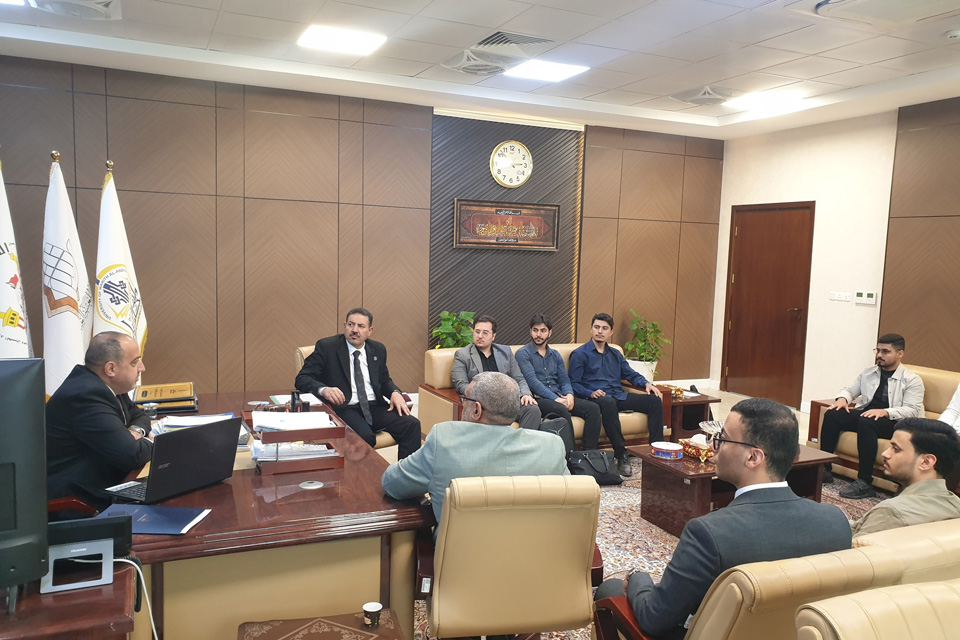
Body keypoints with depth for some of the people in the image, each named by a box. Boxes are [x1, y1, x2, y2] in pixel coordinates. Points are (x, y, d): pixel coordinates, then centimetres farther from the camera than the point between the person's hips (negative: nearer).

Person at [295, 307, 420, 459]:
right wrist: (323, 389, -28)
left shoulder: (378, 350, 13)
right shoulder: (326, 347, -1)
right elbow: (302, 379, -5)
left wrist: (395, 393, 0)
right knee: (365, 435, -35)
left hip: (375, 407, 5)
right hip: (344, 408, -5)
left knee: (411, 424, -20)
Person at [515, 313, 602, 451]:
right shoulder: (523, 353, 1)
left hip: (559, 397, 6)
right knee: (562, 410, -36)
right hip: (538, 399, -6)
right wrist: (555, 399, -19)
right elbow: (532, 381, -11)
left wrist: (569, 395, -9)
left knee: (593, 408, -15)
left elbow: (564, 380, 16)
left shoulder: (555, 355, 21)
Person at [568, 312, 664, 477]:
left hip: (619, 397, 6)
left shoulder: (615, 354, 25)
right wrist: (591, 393, -20)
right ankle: (621, 456, -38)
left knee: (655, 400, -12)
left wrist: (646, 383, 4)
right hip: (597, 399, -6)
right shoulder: (580, 354, 5)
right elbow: (574, 384, -3)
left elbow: (631, 374, 24)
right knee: (608, 403, -41)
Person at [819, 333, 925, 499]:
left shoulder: (912, 380, -2)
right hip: (864, 414, 6)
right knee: (832, 415, -21)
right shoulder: (868, 373, 15)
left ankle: (865, 483, -34)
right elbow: (850, 389, 22)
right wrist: (843, 398, -4)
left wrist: (885, 412, -29)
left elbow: (913, 410, -13)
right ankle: (824, 469, -18)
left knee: (866, 422, -38)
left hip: (894, 422, -6)